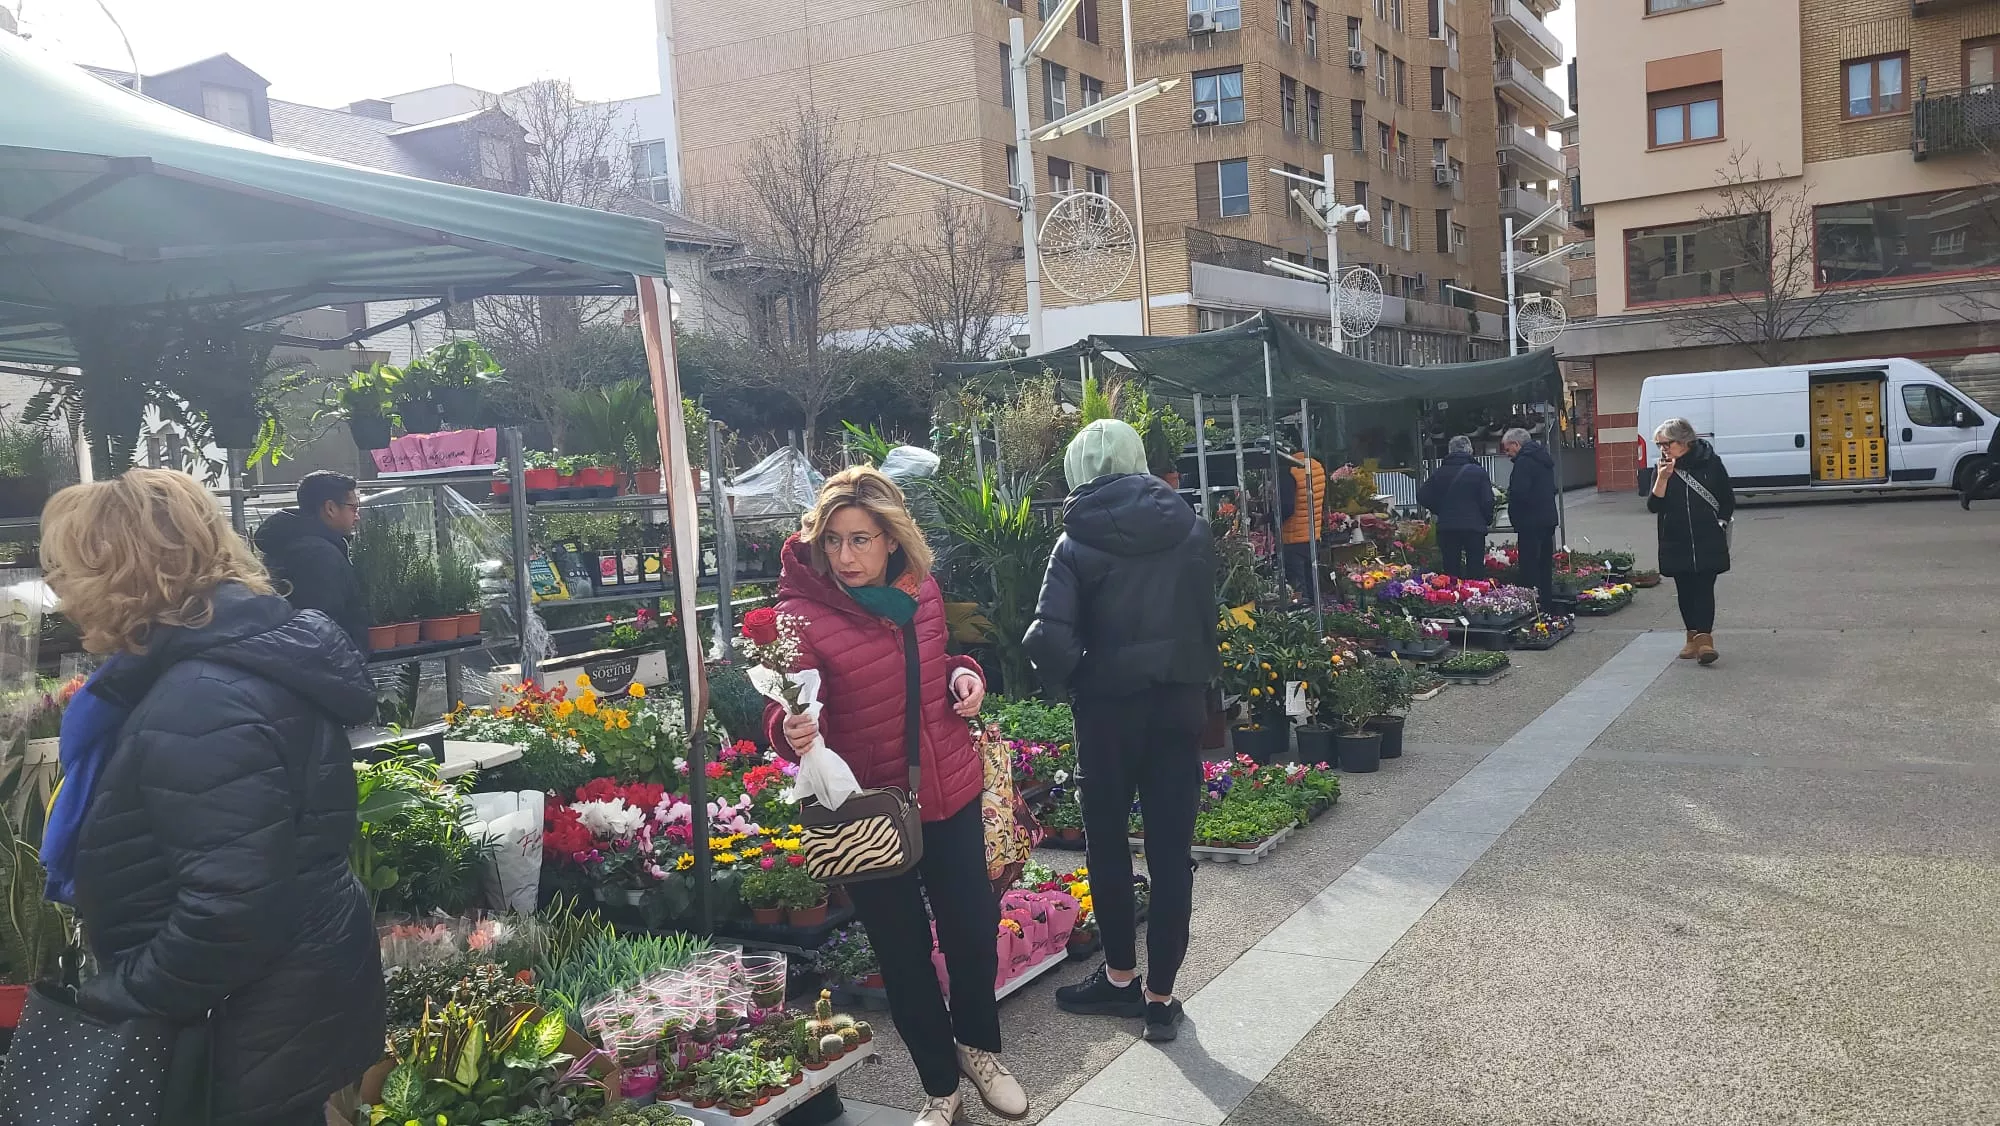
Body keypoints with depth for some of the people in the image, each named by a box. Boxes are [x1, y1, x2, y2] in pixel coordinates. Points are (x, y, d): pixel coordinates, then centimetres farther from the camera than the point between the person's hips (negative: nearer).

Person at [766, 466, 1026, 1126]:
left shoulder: (922, 591, -2)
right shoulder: (800, 613, -17)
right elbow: (786, 712, -20)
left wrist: (963, 674, -4)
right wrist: (793, 731, -43)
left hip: (952, 792, 4)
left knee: (974, 929, 13)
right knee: (903, 953, 10)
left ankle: (978, 1045, 44)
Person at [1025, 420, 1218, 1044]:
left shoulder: (1078, 543, -10)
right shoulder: (1191, 530, 1)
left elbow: (1048, 639, -19)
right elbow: (1208, 617, 7)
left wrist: (1075, 675, -1)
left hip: (1109, 708, -2)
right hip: (1181, 704, 2)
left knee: (1108, 842, 16)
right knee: (1171, 851, 7)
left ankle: (1120, 975, 28)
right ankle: (1159, 995, 13)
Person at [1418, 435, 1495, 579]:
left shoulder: (1440, 473, 3)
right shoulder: (1479, 472, -3)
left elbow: (1422, 497, 0)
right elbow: (1487, 501, -6)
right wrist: (1488, 521, 11)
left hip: (1446, 528, 2)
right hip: (1474, 528, -2)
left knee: (1451, 571, 7)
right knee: (1476, 572, 4)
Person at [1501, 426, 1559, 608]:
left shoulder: (1524, 461, -14)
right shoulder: (1544, 458, 17)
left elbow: (1518, 493, -23)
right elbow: (1553, 489, 23)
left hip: (1531, 524, -10)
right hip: (1548, 519, 10)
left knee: (1530, 568, -7)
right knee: (1545, 565, 16)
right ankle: (1547, 605, 22)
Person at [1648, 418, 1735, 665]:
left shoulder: (1710, 463, -3)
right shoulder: (1663, 468, 3)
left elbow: (1728, 500, 7)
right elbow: (1653, 506, -7)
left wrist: (1720, 524, 3)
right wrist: (1662, 479, -18)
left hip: (1708, 542, -3)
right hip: (1676, 543, 3)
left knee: (1704, 588, -9)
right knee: (1684, 590, 8)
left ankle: (1704, 638, -14)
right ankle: (1693, 636, 19)